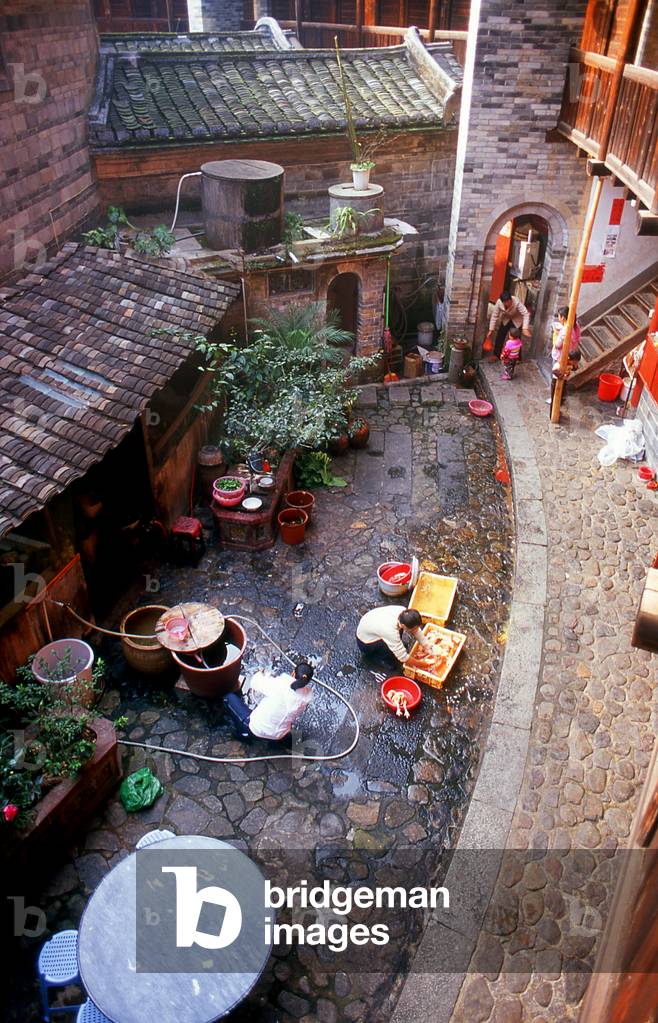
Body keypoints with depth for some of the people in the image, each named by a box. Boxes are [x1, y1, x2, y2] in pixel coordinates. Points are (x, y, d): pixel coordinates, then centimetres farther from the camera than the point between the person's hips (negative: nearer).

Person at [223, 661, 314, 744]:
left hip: (257, 729, -5)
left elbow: (255, 683, -11)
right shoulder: (308, 695, -16)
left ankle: (243, 734, 15)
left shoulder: (281, 683, -28)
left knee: (229, 696, 11)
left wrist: (260, 674, 13)